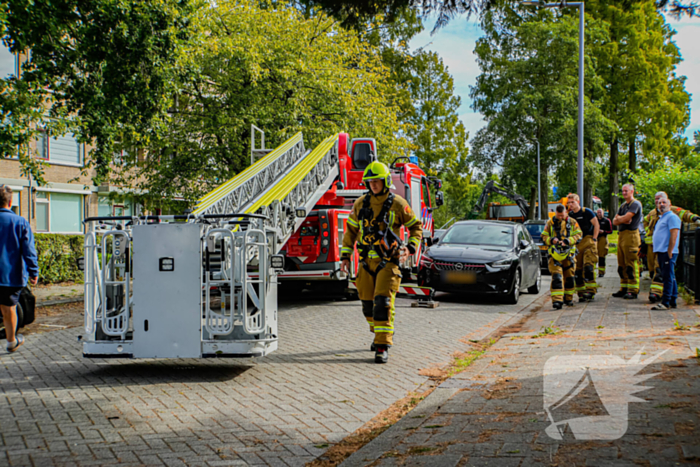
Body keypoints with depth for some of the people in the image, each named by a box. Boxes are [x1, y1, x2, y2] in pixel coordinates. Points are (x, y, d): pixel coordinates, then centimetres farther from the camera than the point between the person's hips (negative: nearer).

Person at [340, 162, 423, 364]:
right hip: (367, 261, 4)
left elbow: (416, 227, 6)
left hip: (388, 262, -4)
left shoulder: (398, 204, -5)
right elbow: (351, 230, 13)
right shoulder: (361, 203, 5)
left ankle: (382, 347, -12)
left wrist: (410, 248, -10)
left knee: (383, 302, -14)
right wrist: (345, 256, 6)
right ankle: (381, 333, 36)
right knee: (368, 303, 11)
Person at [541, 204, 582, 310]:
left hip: (569, 253, 1)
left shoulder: (572, 222, 7)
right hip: (554, 254, -1)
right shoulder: (550, 223, 7)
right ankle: (557, 300, -18)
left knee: (569, 277, 8)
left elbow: (578, 235, 3)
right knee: (556, 277, -12)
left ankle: (568, 298, 22)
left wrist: (567, 241, -13)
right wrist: (551, 240, -12)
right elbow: (544, 236, 9)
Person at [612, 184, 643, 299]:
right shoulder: (623, 205, 22)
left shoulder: (635, 204, -5)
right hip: (621, 235, 9)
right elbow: (614, 222, 14)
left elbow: (626, 218, -16)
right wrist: (623, 220, -6)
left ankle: (633, 290, -8)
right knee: (622, 265, 9)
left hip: (631, 235, -9)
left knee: (631, 265, -9)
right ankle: (624, 289, 15)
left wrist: (618, 218, 4)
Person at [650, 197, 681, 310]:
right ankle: (672, 301, 15)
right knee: (670, 277, 11)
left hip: (667, 252, -10)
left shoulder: (672, 217, -8)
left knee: (668, 277, -10)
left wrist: (669, 252, -21)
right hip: (661, 252, 10)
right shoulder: (661, 218, 22)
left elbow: (674, 235, -16)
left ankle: (665, 302, -12)